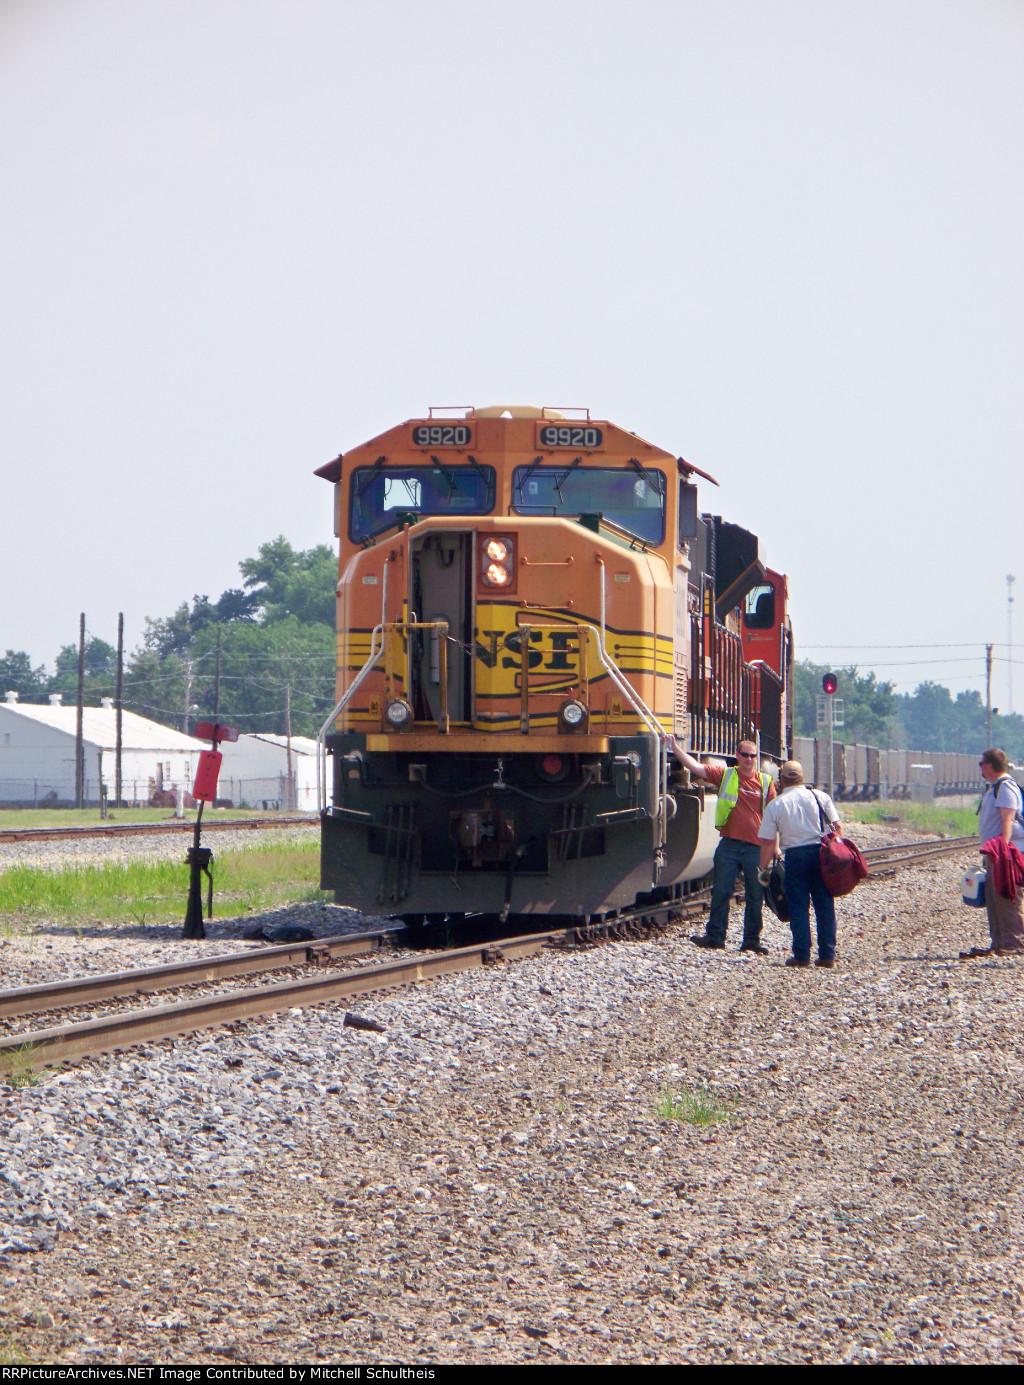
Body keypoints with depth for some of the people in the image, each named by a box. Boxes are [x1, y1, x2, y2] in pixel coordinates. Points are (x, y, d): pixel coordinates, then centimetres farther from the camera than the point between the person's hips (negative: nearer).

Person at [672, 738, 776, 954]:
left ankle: (752, 940, 13)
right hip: (730, 845, 0)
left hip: (756, 847, 0)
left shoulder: (765, 781, 6)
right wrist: (674, 747, -10)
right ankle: (715, 935, 7)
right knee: (721, 891, -1)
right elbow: (694, 766, -1)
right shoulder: (725, 775, 5)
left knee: (755, 896, 4)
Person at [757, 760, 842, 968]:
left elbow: (768, 842, -1)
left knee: (798, 907, 4)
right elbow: (837, 827, 4)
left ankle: (802, 955, 3)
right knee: (825, 906, 7)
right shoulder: (820, 797, 5)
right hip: (821, 852, 2)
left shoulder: (775, 806, 0)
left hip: (795, 857, -2)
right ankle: (828, 955, 9)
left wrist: (764, 868, 9)